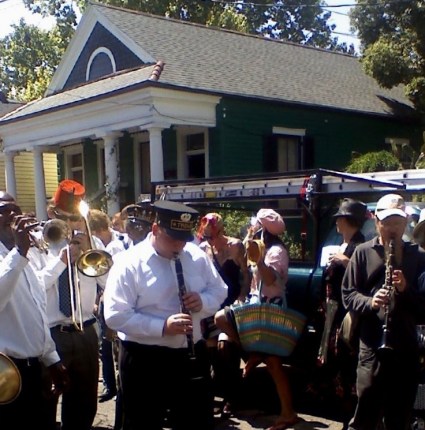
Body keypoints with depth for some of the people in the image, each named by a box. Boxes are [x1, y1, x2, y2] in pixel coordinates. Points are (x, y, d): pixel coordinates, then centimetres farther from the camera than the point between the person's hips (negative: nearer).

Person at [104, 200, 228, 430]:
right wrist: (162, 326, -29)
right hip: (144, 361, -4)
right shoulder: (129, 263, -14)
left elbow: (219, 290, 12)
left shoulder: (196, 256, 2)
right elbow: (115, 316, -19)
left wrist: (203, 301, -12)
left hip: (192, 355, 5)